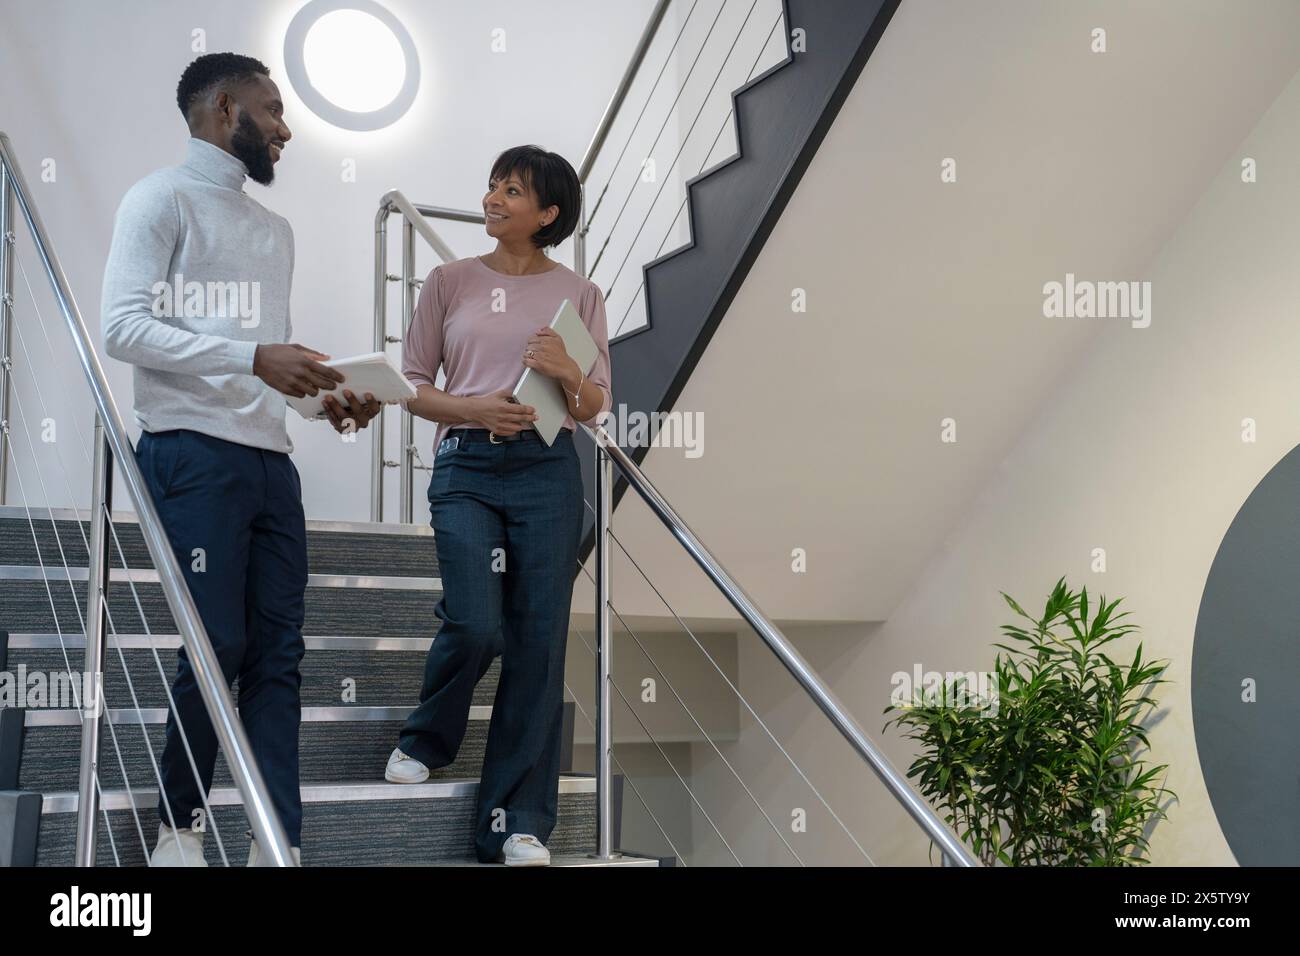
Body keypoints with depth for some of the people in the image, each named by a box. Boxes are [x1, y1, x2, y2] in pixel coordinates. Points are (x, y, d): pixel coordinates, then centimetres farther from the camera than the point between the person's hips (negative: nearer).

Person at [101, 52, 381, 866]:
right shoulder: (164, 199, 0)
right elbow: (125, 327, -12)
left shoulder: (276, 231, 23)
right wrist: (252, 357, -21)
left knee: (278, 653, 3)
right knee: (215, 647, -6)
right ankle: (180, 828, 12)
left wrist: (327, 395, 1)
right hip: (195, 455, -7)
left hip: (271, 460, 7)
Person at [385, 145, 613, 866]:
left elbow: (597, 409, 11)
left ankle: (517, 823, 7)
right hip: (467, 465, -1)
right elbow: (412, 386, 10)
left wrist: (568, 374, -10)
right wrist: (473, 409, -8)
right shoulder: (450, 282, 10)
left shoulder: (579, 294, 11)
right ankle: (425, 742, 18)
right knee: (475, 624, -15)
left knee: (538, 641, -2)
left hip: (548, 468, 1)